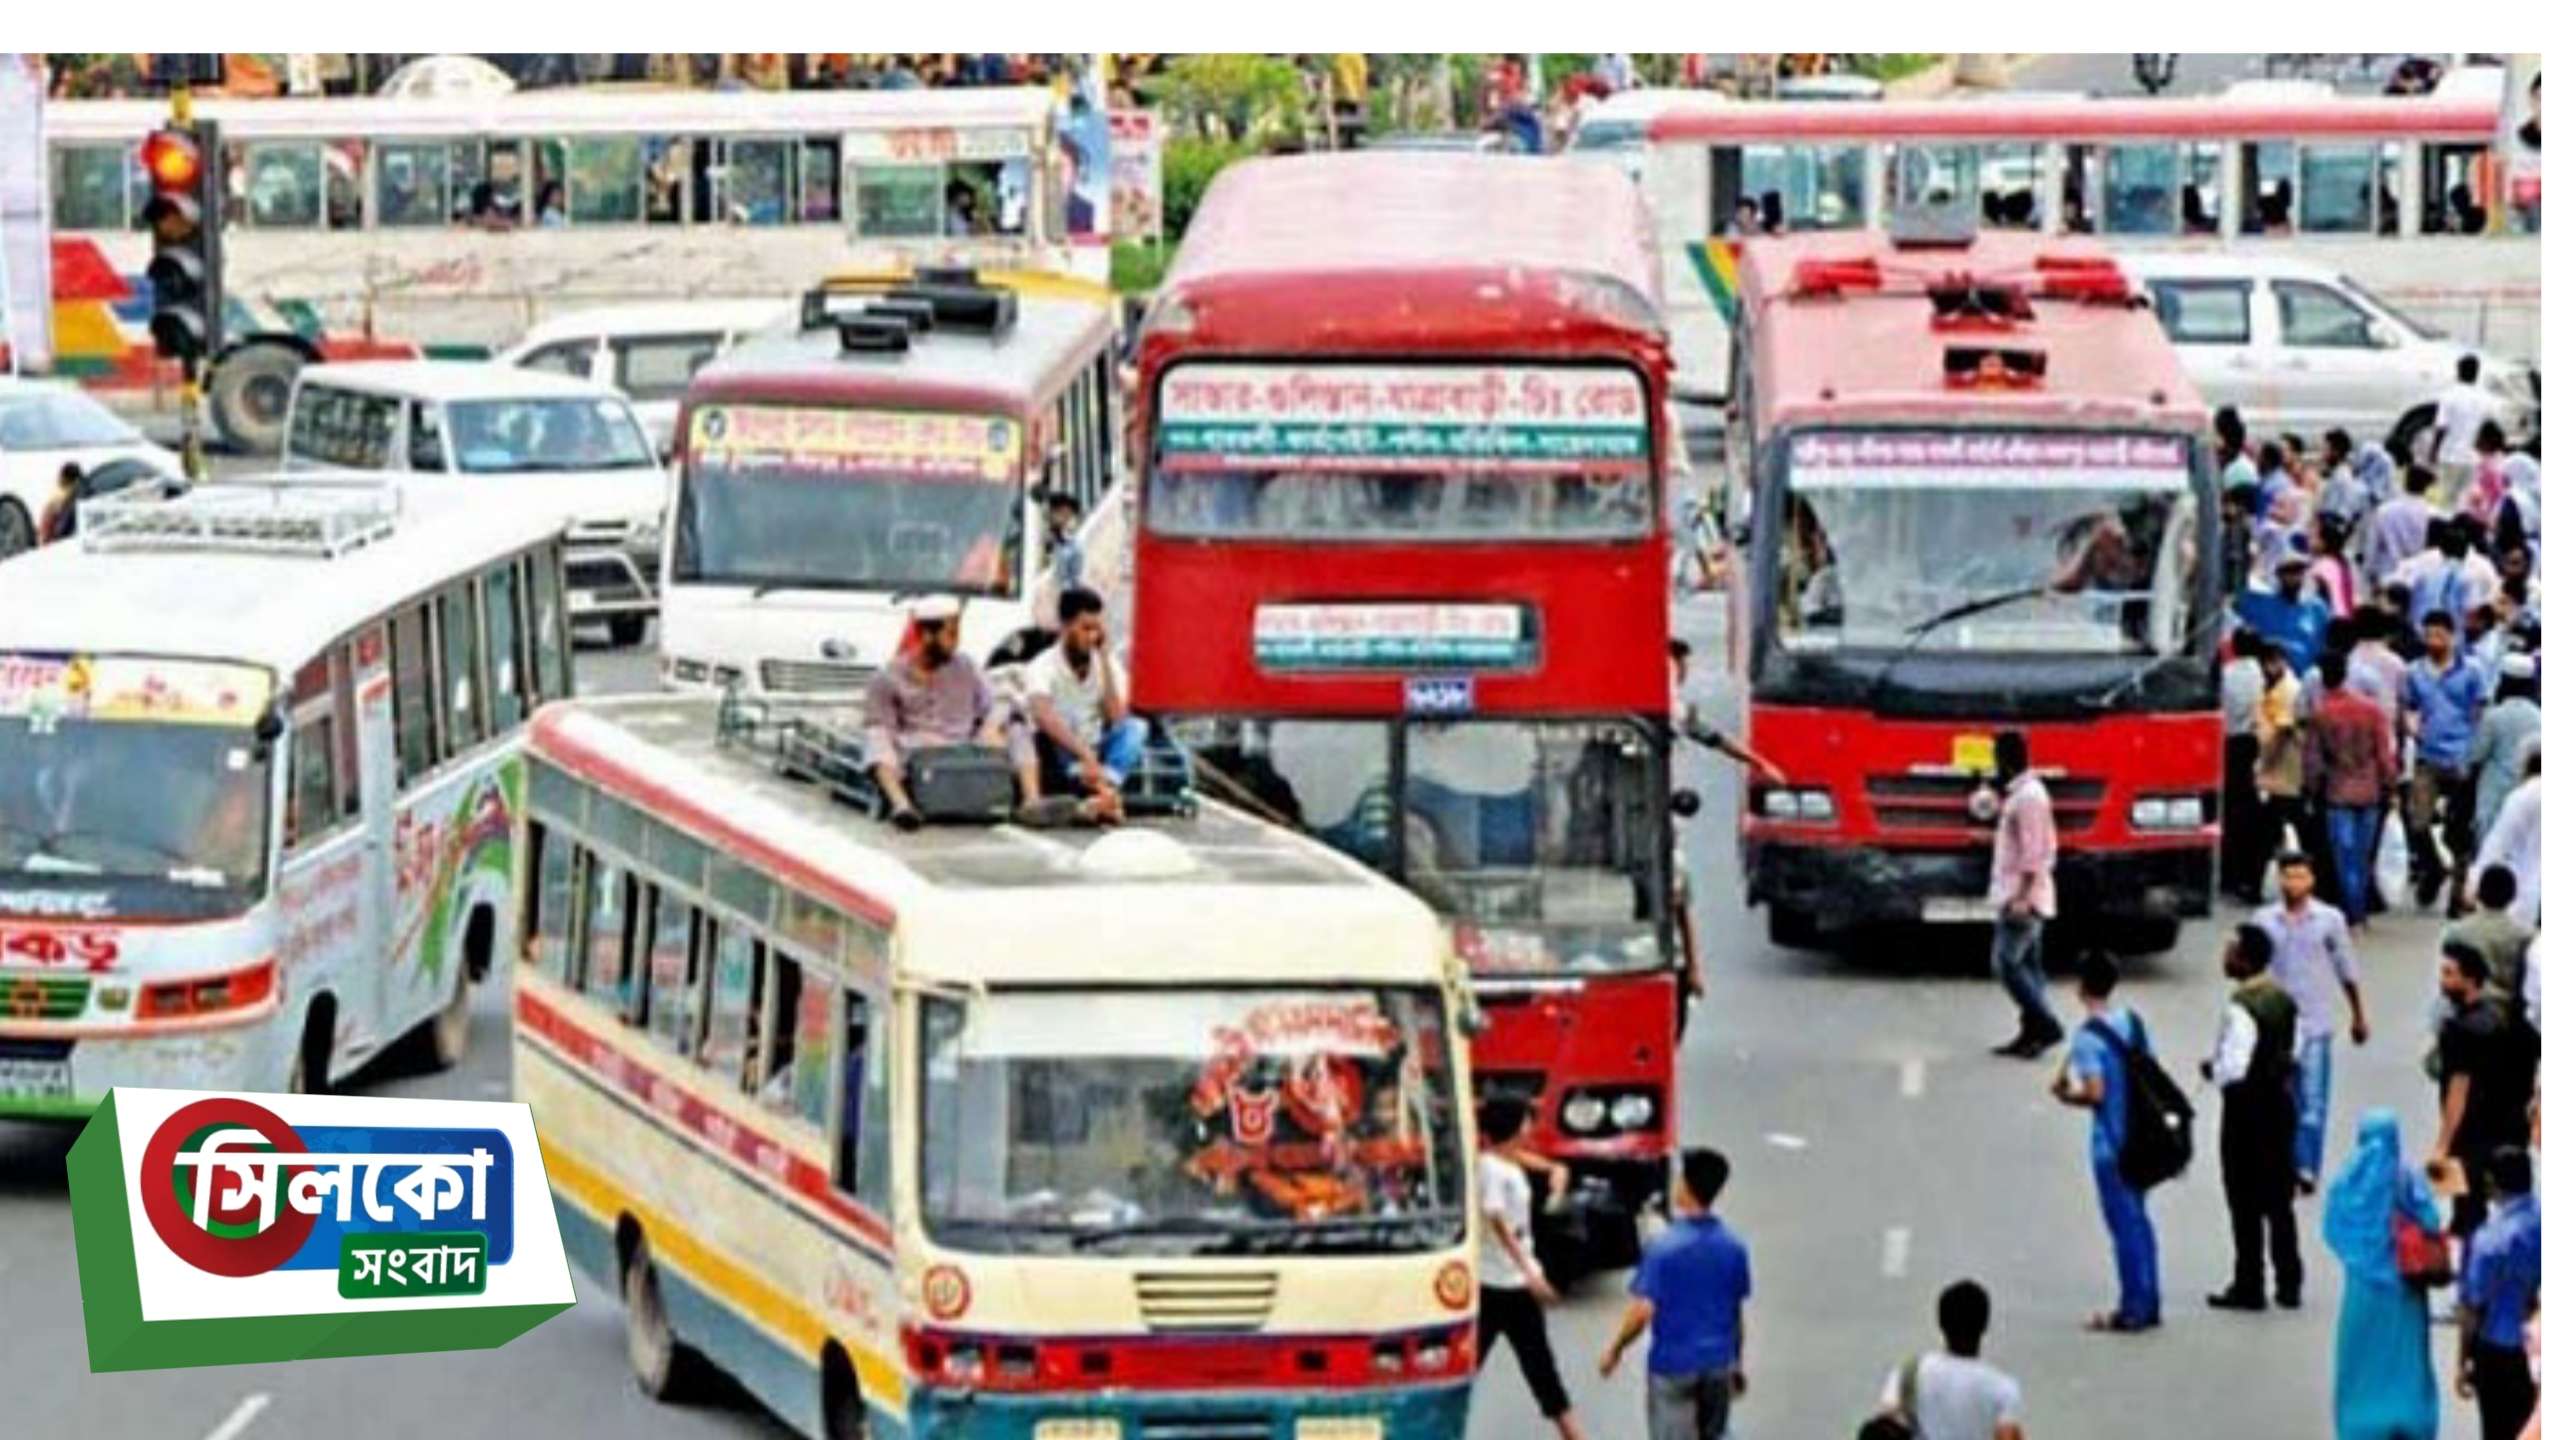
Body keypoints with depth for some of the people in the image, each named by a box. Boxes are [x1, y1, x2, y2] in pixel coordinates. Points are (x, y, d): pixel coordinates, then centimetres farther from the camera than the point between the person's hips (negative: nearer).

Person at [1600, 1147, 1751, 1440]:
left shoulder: (1663, 1247, -17)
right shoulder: (1734, 1247, -2)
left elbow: (1642, 1311, -19)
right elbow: (1736, 1314, 6)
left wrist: (1614, 1350, -2)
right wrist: (1737, 1366, 19)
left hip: (1673, 1367, -4)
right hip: (1718, 1365, 4)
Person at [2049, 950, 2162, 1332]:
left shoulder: (2088, 1036, -17)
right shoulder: (2133, 1022, 4)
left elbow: (2094, 1092, -23)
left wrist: (2066, 1095, -5)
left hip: (2110, 1141, -7)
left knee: (2123, 1222, 0)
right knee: (2137, 1218, 16)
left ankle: (2132, 1310, 5)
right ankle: (2149, 1303, 20)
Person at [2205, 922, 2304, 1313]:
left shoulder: (2241, 1008, -22)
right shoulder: (2284, 1001, 4)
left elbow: (2233, 1069, -25)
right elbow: (2295, 1050, 13)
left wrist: (2212, 1070, -6)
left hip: (2248, 1108, -8)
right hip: (2283, 1101, 8)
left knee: (2246, 1204, 2)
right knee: (2279, 1200, 15)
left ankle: (2249, 1287, 7)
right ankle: (2289, 1284, 19)